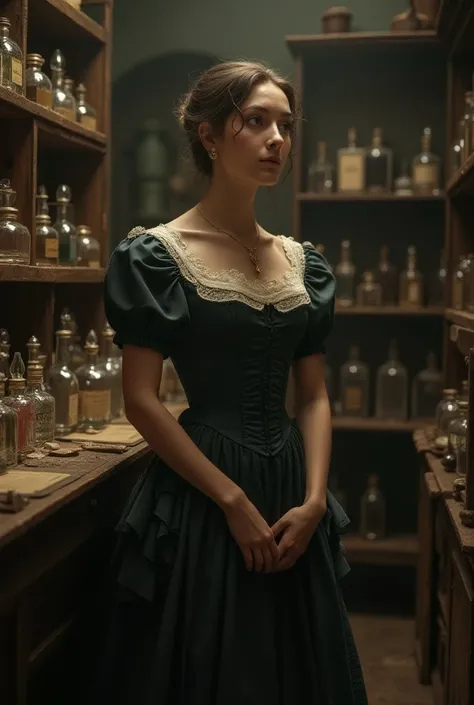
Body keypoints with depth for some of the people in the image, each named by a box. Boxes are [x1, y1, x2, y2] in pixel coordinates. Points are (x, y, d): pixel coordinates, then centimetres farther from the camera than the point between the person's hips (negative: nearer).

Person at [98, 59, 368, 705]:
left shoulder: (303, 262, 7)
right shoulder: (157, 254, -9)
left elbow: (314, 395, 7)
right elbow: (141, 400, -12)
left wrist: (314, 500, -6)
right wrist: (233, 500, -14)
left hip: (292, 491, 5)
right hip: (201, 497, -5)